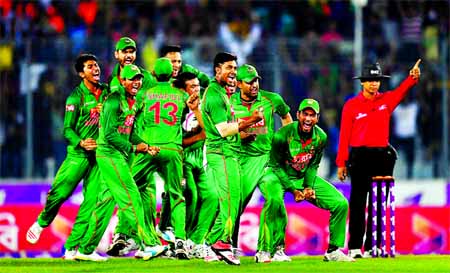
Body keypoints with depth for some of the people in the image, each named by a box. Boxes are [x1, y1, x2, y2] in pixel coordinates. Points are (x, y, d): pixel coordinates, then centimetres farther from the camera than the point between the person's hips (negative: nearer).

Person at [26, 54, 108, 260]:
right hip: (79, 154, -4)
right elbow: (68, 128, -6)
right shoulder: (76, 97, -4)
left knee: (92, 201, -5)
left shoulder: (107, 92, 9)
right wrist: (80, 142, -22)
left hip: (100, 154, 4)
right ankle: (42, 222, 23)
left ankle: (71, 248, 0)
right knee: (59, 192, -9)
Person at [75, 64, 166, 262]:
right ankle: (149, 244, -12)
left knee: (106, 203, 10)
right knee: (131, 199, -11)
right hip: (109, 155, -9)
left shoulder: (133, 102, 14)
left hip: (120, 156, 9)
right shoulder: (114, 101, -14)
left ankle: (86, 250, 15)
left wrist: (146, 147, 2)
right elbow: (110, 134, -19)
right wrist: (133, 147, -14)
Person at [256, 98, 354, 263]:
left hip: (305, 177, 5)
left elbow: (313, 166, 4)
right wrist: (293, 189, -21)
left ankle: (333, 251, 8)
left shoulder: (321, 138, -7)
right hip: (278, 175, -5)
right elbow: (277, 166, -13)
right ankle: (264, 252, -31)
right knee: (274, 198, -40)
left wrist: (309, 186, -12)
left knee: (341, 203, -5)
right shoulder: (282, 135, -22)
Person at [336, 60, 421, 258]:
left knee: (378, 204, 5)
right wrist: (341, 163, -7)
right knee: (358, 203, -3)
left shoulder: (386, 100, 9)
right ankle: (354, 247, -3)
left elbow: (402, 91, -10)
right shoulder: (351, 105, 1)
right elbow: (344, 135, -2)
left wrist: (413, 77, -31)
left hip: (383, 156, 3)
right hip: (359, 156, -3)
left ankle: (372, 247, 9)